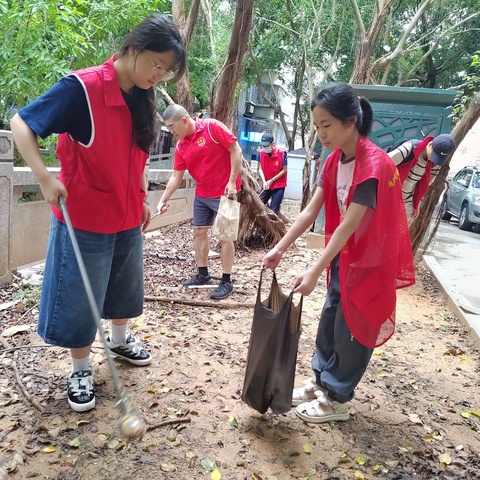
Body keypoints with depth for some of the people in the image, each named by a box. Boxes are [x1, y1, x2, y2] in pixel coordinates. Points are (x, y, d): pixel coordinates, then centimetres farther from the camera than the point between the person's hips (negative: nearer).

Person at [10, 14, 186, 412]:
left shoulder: (142, 99, 1)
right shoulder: (82, 87, -19)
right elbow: (21, 123, -16)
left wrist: (142, 199, 15)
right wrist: (44, 176, -28)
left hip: (127, 217, 7)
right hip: (84, 218, -6)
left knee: (125, 285, 21)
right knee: (79, 298, 6)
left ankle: (120, 339, 46)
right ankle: (81, 370, 26)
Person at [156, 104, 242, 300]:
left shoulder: (212, 127, -15)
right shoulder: (181, 147, 3)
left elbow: (236, 150, -15)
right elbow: (176, 176, 8)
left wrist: (232, 181, -18)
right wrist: (163, 200, 3)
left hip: (225, 192, -7)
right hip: (201, 194, 7)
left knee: (224, 235, -2)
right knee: (199, 232, 11)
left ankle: (226, 282, 5)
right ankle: (203, 274, 26)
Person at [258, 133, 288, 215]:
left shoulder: (282, 153, -17)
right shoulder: (261, 153, -5)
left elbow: (284, 170, -10)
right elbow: (260, 168, 1)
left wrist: (272, 180, -14)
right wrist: (264, 181, -14)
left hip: (279, 186, -4)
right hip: (266, 185, 4)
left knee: (273, 211, -5)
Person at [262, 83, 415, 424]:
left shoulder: (374, 165, -26)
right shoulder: (334, 161, -1)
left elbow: (348, 226, -29)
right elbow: (311, 211, -1)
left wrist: (315, 272, -30)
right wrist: (280, 249, -6)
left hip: (370, 259, -8)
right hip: (343, 255, 8)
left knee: (352, 328, 4)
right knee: (330, 320, 15)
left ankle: (338, 399, 21)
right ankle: (322, 381, 33)